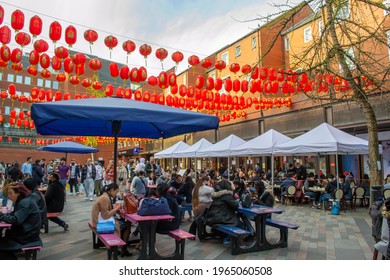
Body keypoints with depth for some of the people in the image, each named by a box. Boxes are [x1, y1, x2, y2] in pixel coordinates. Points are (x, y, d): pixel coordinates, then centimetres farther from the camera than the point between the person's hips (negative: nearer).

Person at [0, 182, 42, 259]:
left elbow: (15, 220, -26)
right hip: (23, 233, 10)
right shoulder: (22, 201, 12)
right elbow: (12, 215, 11)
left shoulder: (25, 203, -20)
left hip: (27, 237, -10)